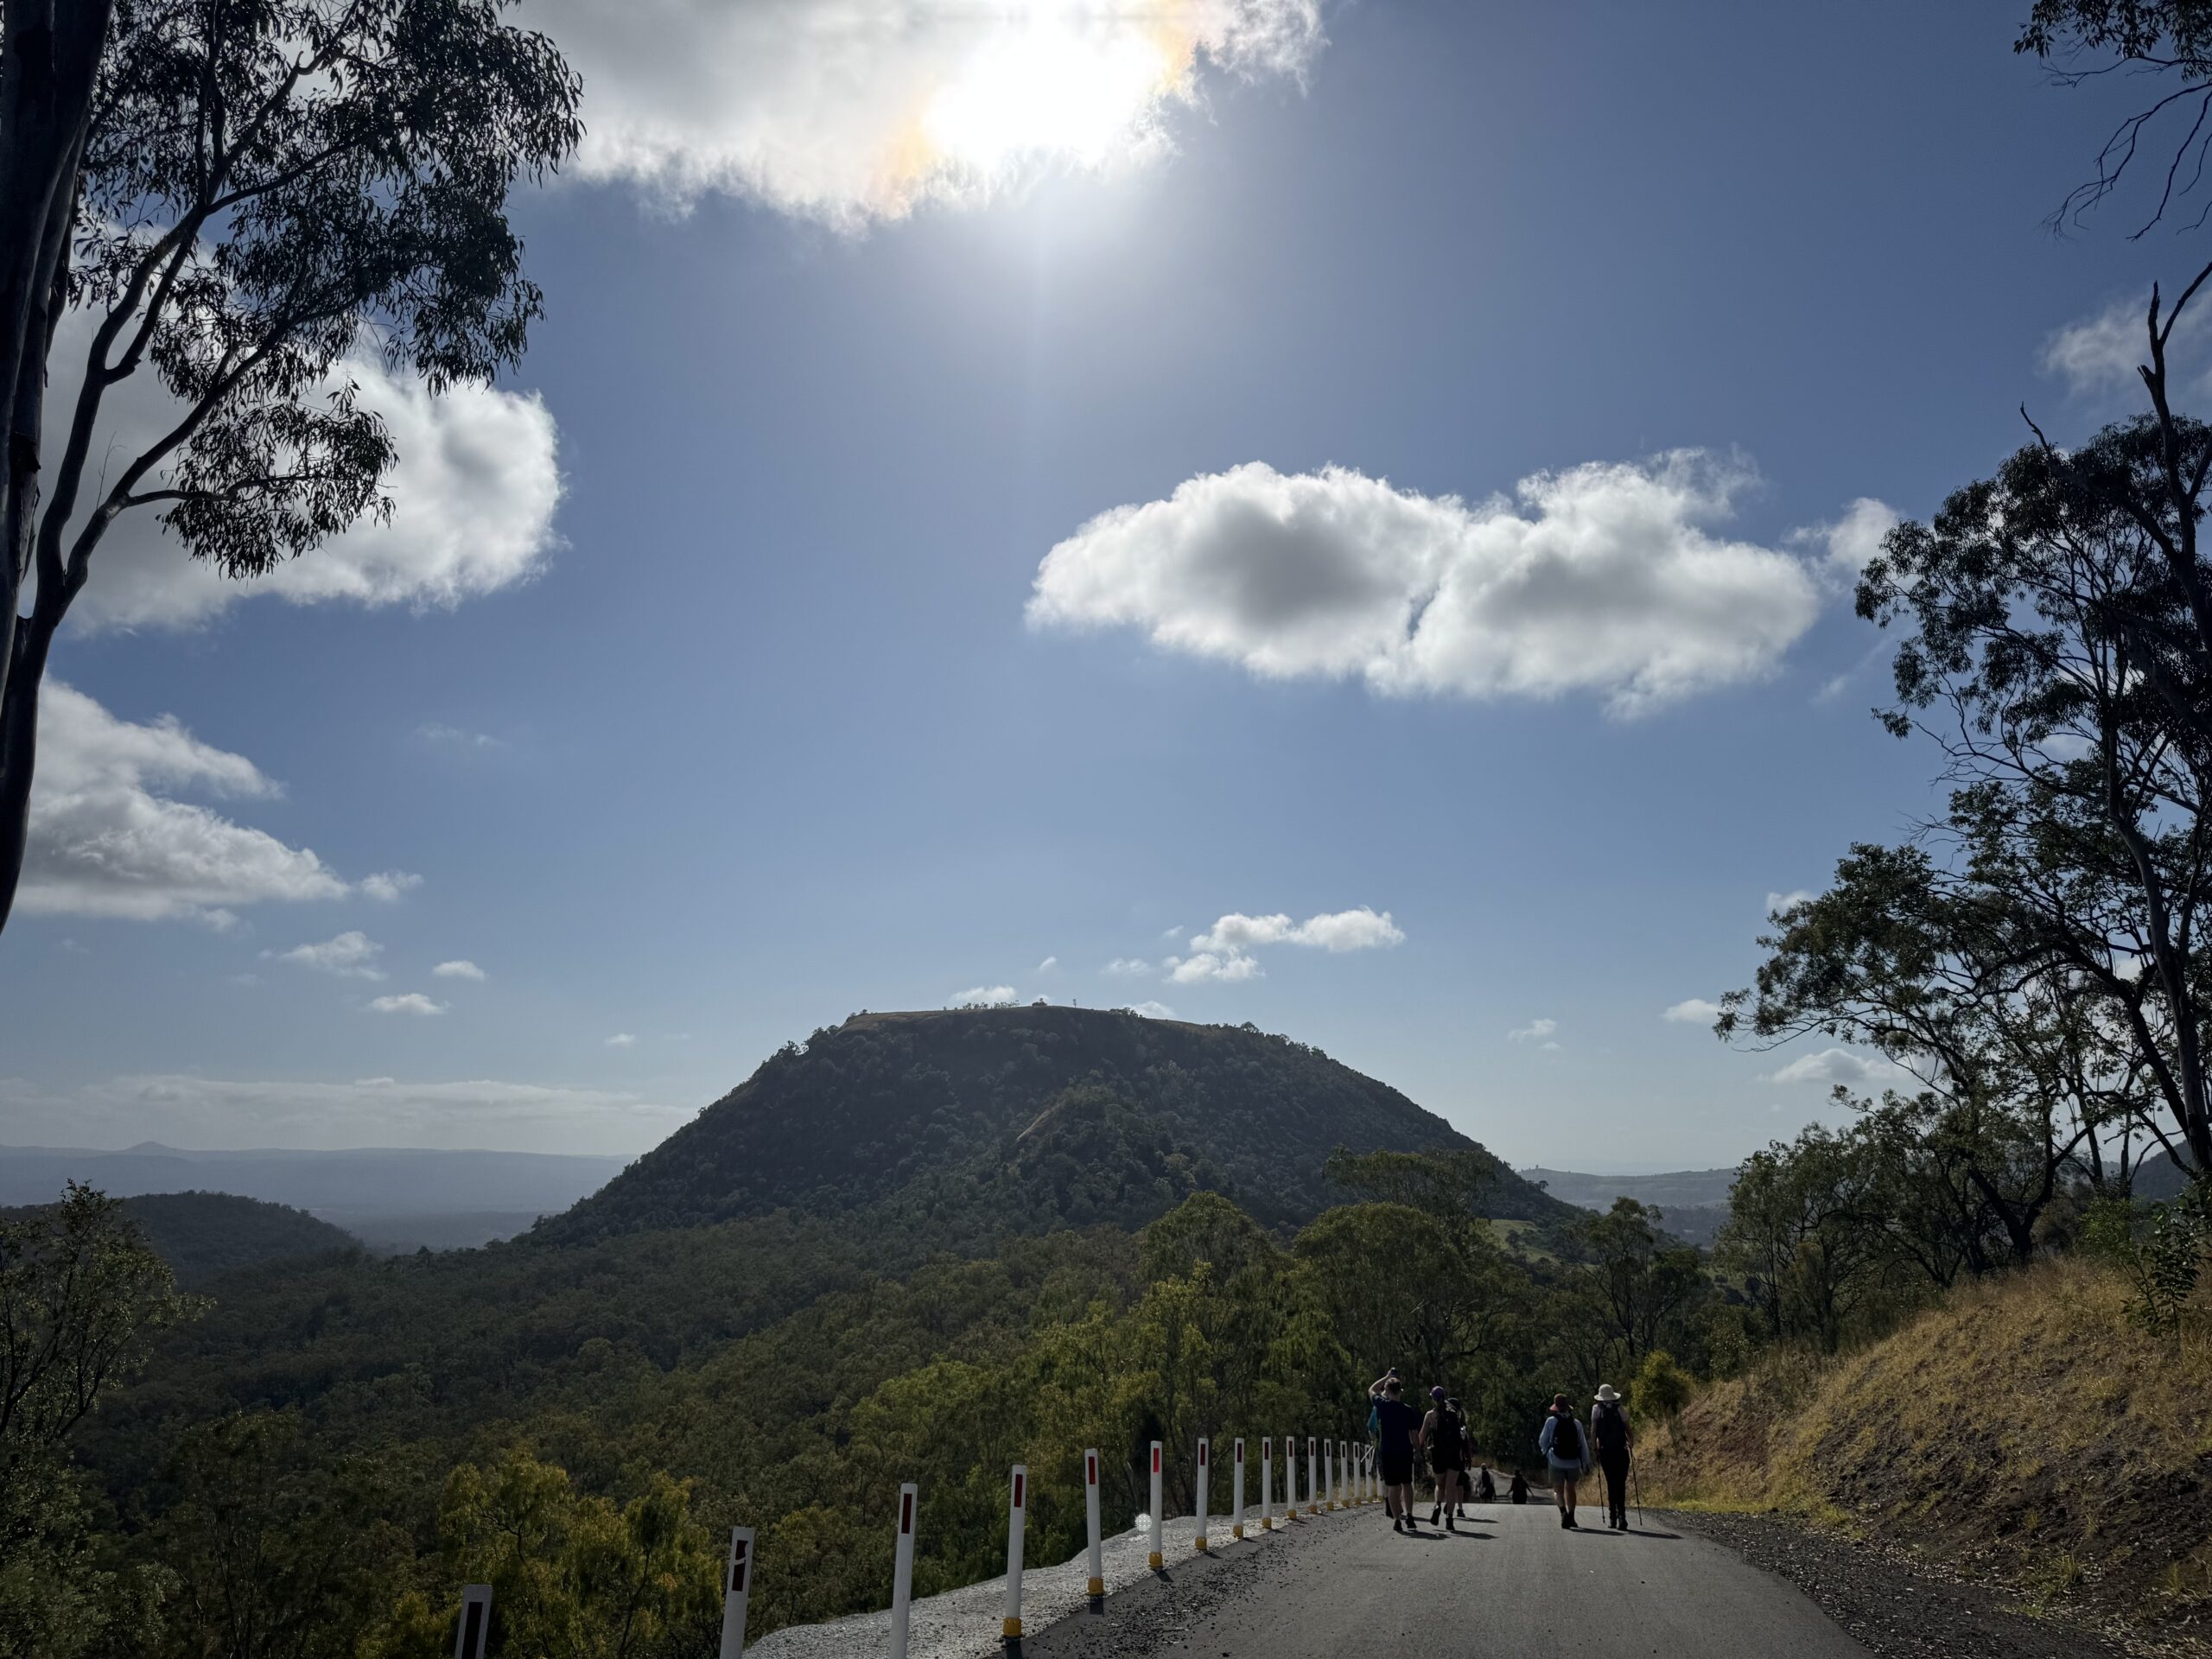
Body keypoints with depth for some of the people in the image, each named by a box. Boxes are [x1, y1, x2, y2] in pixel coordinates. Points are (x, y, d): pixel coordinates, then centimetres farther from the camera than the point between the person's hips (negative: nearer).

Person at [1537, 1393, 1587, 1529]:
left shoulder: (1551, 1421, -1)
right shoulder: (1577, 1424, 6)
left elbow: (1542, 1441, 4)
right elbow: (1584, 1445, 5)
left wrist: (1546, 1453, 23)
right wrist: (1586, 1464, 10)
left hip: (1557, 1461, -3)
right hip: (1574, 1461, 3)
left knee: (1558, 1488, 4)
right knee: (1570, 1488, 18)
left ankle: (1563, 1510, -20)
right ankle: (1571, 1516, 14)